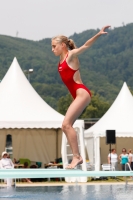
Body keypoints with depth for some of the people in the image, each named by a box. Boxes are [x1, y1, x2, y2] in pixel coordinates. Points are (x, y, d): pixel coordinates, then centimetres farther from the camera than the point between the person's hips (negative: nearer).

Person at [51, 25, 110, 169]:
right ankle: (77, 157, 7)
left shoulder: (71, 55, -5)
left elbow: (86, 46, -17)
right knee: (66, 126, 6)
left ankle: (77, 157, -16)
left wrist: (98, 35, -27)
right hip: (77, 95, 9)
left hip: (81, 93, -9)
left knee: (66, 124, -17)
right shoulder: (61, 60, 15)